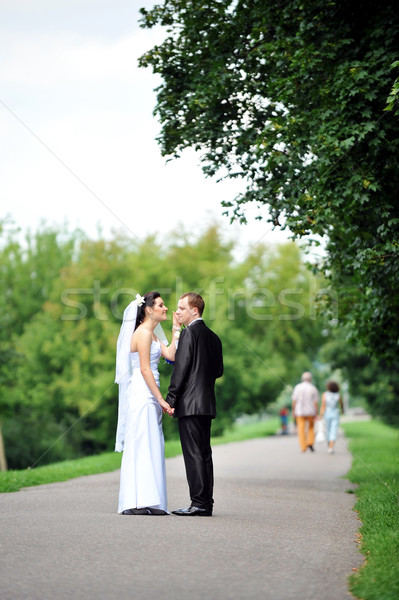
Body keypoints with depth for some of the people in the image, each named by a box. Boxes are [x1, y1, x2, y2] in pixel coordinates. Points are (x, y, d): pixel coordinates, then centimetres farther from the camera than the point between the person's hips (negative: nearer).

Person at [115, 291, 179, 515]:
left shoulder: (152, 334, 20)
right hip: (142, 394, -10)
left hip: (148, 396, 10)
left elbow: (171, 355, 7)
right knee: (142, 446, -11)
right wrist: (161, 400, -16)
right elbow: (144, 369, -15)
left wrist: (176, 329, 11)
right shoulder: (143, 333, -10)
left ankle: (145, 503, 8)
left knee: (149, 447, 7)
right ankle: (139, 502, -13)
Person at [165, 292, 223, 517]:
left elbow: (182, 367, -15)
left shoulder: (189, 333, -10)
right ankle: (206, 503, 11)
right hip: (207, 403, 9)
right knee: (204, 452, 9)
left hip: (190, 403, -9)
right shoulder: (213, 337, 16)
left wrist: (171, 398, -12)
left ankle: (199, 503, -9)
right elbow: (219, 370, 17)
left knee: (193, 453, -8)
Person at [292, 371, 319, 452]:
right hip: (310, 412, 1)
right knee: (311, 427, 21)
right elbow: (316, 402, -5)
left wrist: (293, 411, 4)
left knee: (301, 429, 3)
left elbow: (294, 401, -5)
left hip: (300, 412, 0)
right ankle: (310, 443, 8)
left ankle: (303, 447, -1)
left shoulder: (297, 387, -3)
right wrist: (316, 413, -1)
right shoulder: (313, 388, -4)